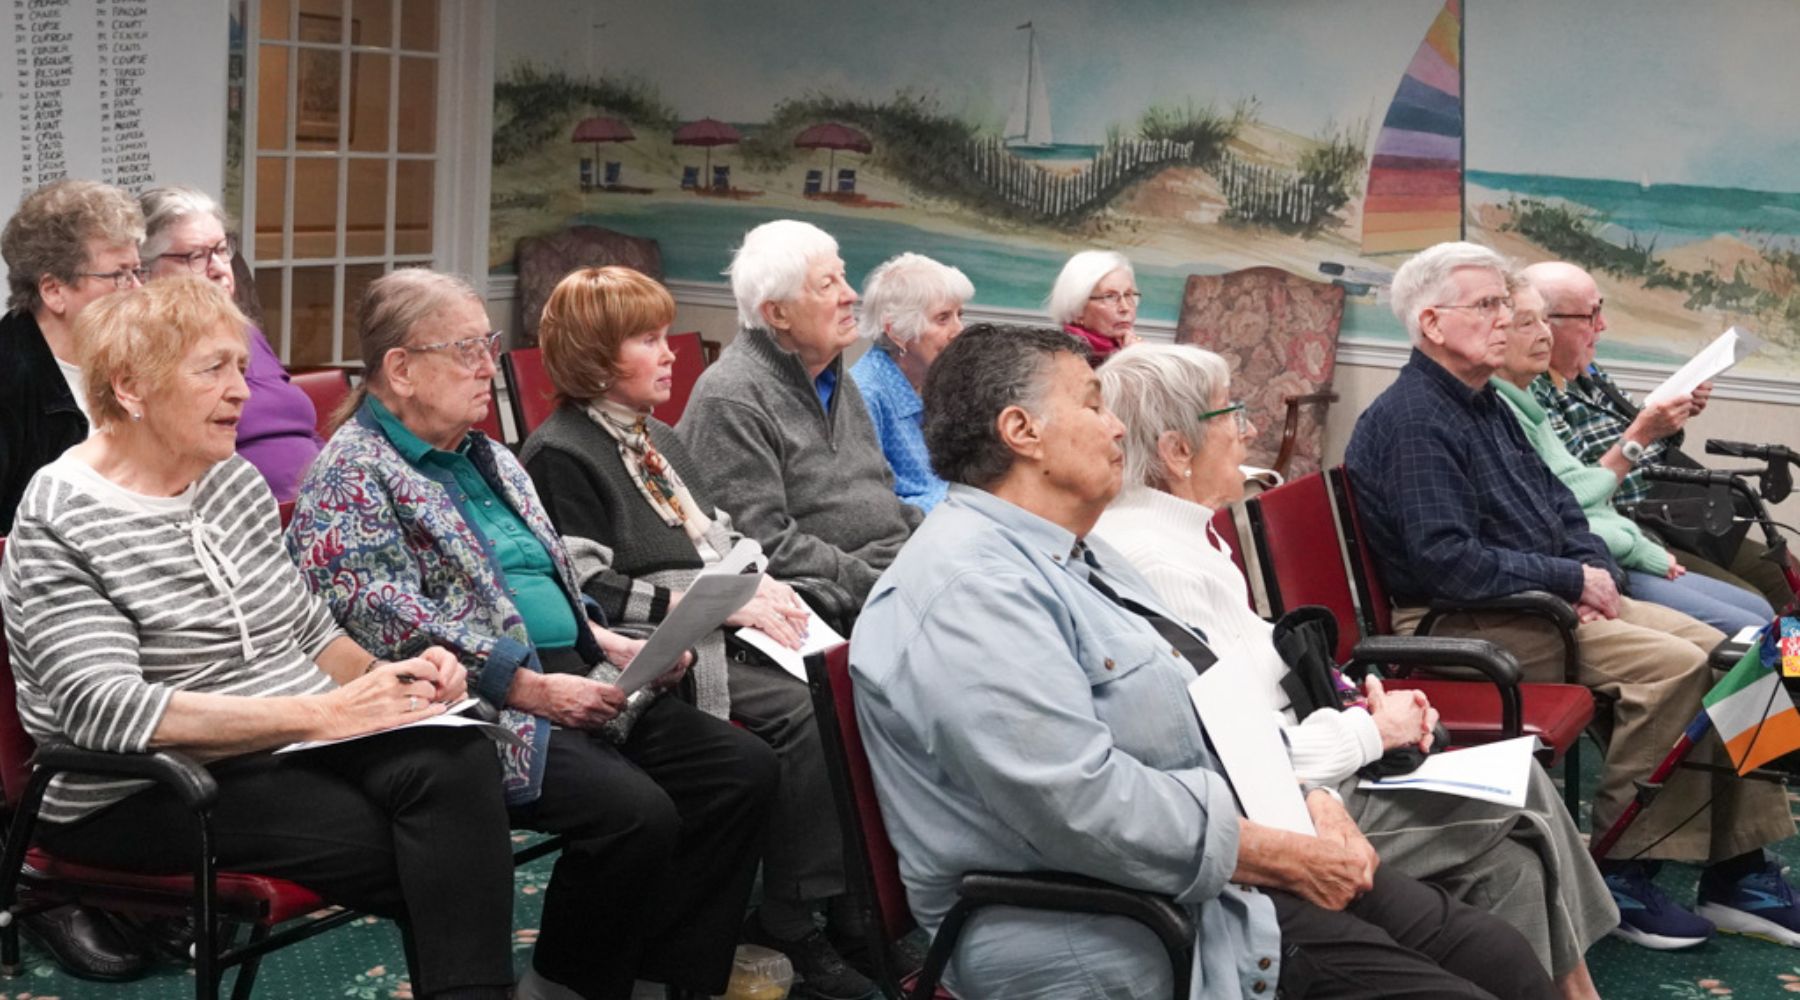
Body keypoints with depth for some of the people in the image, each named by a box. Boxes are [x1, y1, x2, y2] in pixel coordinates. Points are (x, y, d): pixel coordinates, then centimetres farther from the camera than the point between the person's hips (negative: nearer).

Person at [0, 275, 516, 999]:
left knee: (458, 762, -25)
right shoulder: (59, 524, -10)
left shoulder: (235, 479, 12)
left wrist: (390, 678, -4)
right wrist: (322, 713, -26)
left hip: (291, 749, 6)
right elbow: (105, 710, -22)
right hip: (142, 795, -6)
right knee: (415, 853, -26)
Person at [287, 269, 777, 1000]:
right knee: (634, 812, -28)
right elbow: (394, 627, -18)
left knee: (743, 769, -7)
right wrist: (530, 688, -20)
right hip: (482, 708, -9)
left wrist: (606, 642, 8)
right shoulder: (352, 478, -7)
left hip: (573, 680, 9)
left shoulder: (487, 458, 20)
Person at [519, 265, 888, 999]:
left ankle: (854, 895, -13)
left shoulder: (658, 439, 22)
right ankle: (792, 919, -14)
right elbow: (592, 594, -14)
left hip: (725, 624, 8)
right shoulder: (560, 455, -6)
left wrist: (762, 583, 0)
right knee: (805, 712, -26)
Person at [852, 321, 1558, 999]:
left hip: (1225, 864, 10)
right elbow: (1087, 806, -27)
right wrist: (1290, 856, -18)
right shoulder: (969, 592, -20)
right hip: (1141, 941, -10)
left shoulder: (1075, 555, 15)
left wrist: (1300, 796, 1)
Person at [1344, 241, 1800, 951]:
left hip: (1546, 594, 10)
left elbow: (1560, 505, 21)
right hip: (1462, 623, -10)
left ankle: (1738, 867, 5)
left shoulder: (1488, 405, 16)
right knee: (1670, 664, -23)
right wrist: (1572, 579, -16)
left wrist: (1595, 569, -1)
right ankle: (1620, 870, -11)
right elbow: (1446, 562, -24)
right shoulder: (1411, 421, -15)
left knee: (1720, 651, -2)